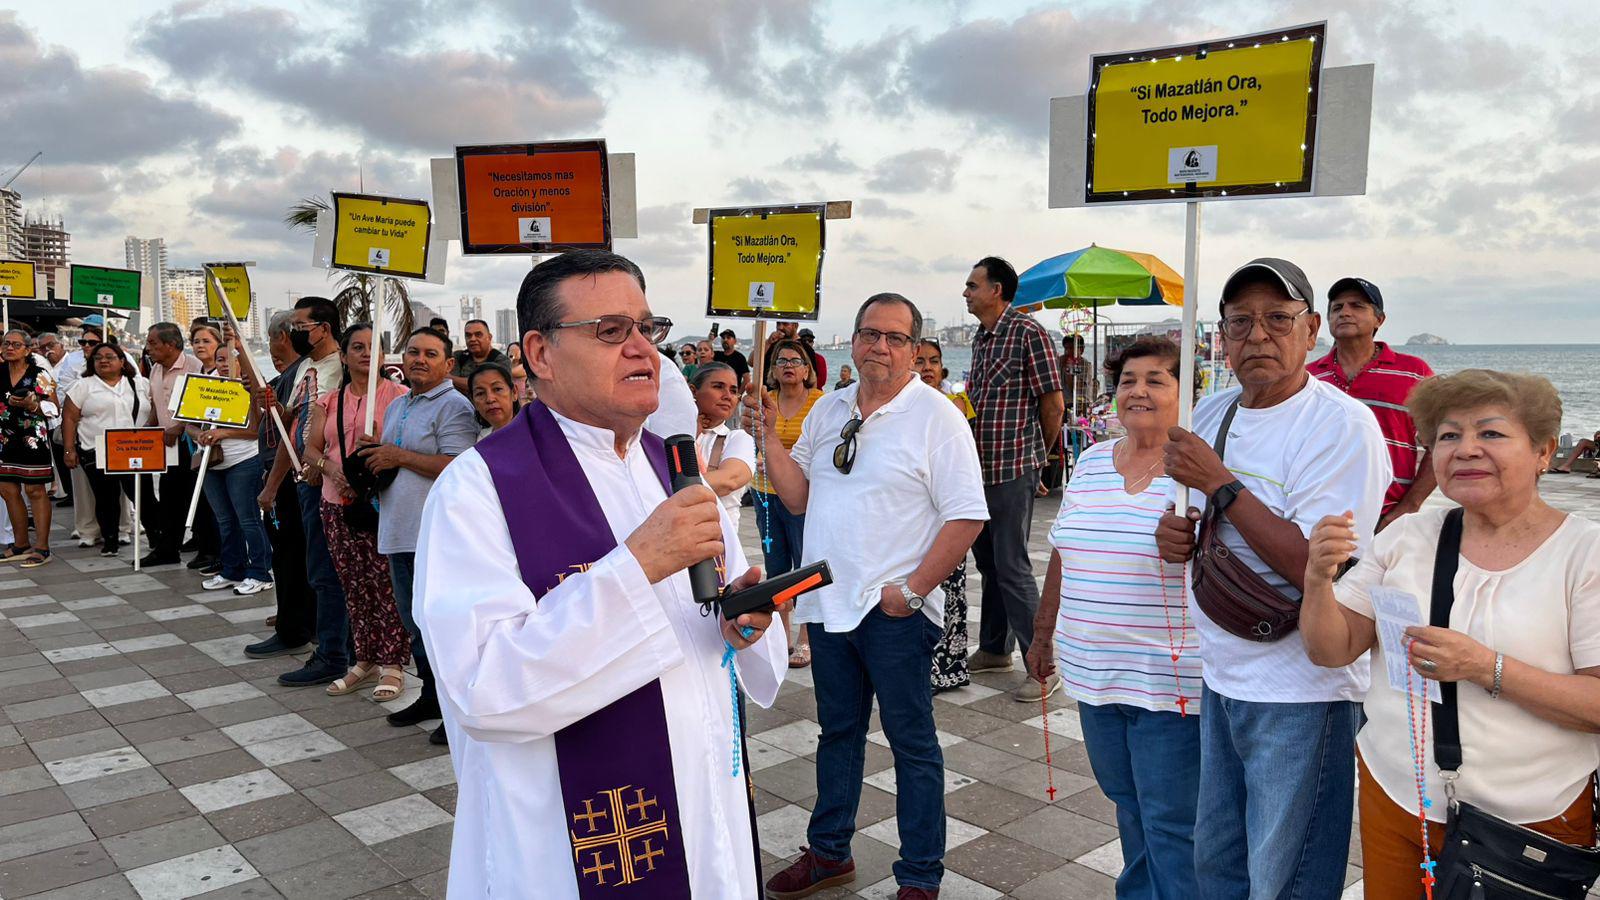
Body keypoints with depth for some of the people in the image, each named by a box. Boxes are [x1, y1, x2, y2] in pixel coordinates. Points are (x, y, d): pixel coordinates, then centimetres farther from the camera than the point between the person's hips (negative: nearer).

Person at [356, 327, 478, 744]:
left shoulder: (453, 406, -11)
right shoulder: (396, 406, 18)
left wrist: (398, 457, -16)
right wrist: (372, 452, 7)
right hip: (399, 532, 9)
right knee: (414, 620, 18)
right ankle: (431, 694, 33)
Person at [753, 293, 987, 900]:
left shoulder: (935, 417, -9)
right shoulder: (828, 411, 10)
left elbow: (966, 517, -13)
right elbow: (798, 495, 12)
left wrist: (912, 589, -15)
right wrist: (771, 436, -1)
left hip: (895, 609, -6)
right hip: (828, 602, 6)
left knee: (912, 743, 6)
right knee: (838, 731, 20)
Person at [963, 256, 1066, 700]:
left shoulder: (1027, 331, -12)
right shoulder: (980, 338, 14)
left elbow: (1054, 403, -11)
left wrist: (1037, 455, 1)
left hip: (1014, 470, -8)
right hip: (981, 468, 8)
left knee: (1012, 567, -7)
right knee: (987, 561, 16)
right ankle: (993, 648, 30)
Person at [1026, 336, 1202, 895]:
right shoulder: (1092, 462, 10)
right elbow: (1063, 556, 17)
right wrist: (1043, 635, 21)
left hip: (1170, 682, -6)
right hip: (1094, 674, 6)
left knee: (1170, 823, 2)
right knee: (1127, 804, 19)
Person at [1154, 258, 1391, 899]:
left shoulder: (1341, 425, -17)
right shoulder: (1210, 414, 6)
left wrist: (1220, 484, -23)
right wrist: (1178, 536, -3)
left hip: (1300, 692, -7)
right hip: (1222, 676, 7)